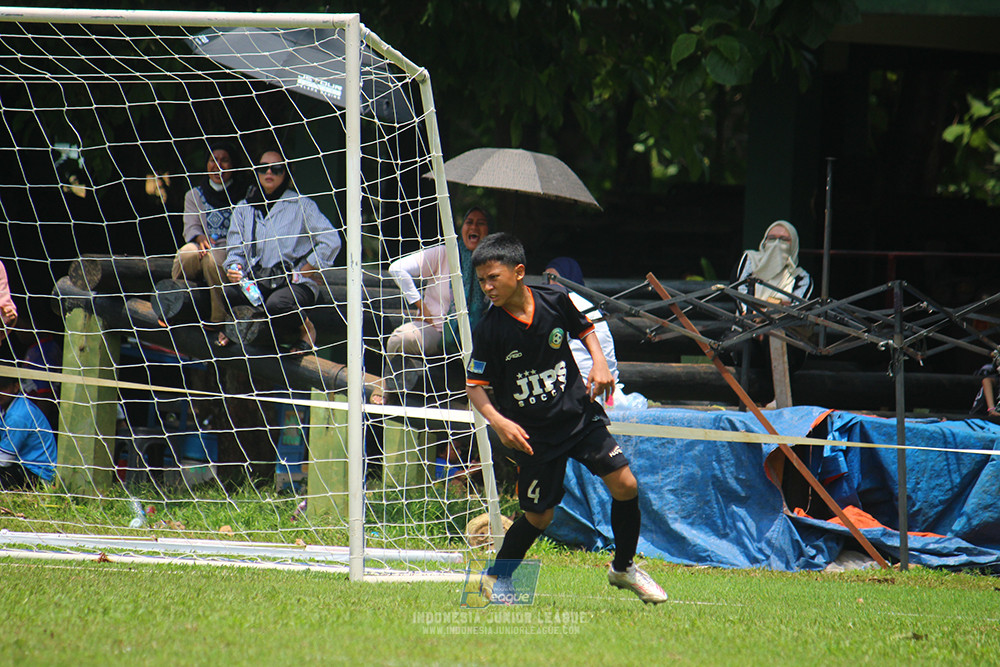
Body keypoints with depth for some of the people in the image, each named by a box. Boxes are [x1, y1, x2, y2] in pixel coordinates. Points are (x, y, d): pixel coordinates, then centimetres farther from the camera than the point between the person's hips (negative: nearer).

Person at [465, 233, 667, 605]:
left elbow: (583, 329, 14)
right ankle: (497, 579, 24)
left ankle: (623, 568, 15)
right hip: (533, 432, -3)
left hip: (579, 414, 3)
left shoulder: (554, 301, -7)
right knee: (538, 517, 1)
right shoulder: (488, 331, -14)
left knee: (625, 485, -6)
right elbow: (475, 386, -8)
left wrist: (599, 362, -3)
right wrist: (498, 422, -23)